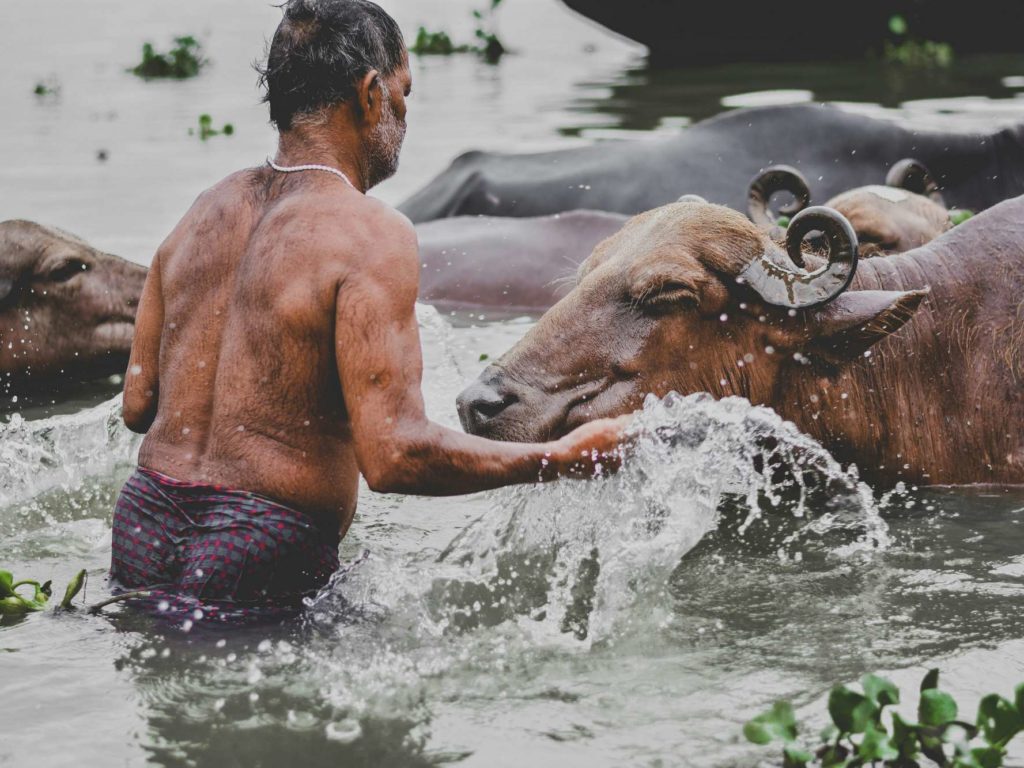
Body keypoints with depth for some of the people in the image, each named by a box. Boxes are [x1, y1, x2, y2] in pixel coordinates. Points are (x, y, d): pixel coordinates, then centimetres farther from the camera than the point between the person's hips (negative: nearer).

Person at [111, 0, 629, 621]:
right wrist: (562, 458, -8)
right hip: (257, 558, -8)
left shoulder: (205, 213, 10)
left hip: (144, 530, 8)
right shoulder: (372, 236, -12)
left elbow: (138, 404, 14)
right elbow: (394, 457, -20)